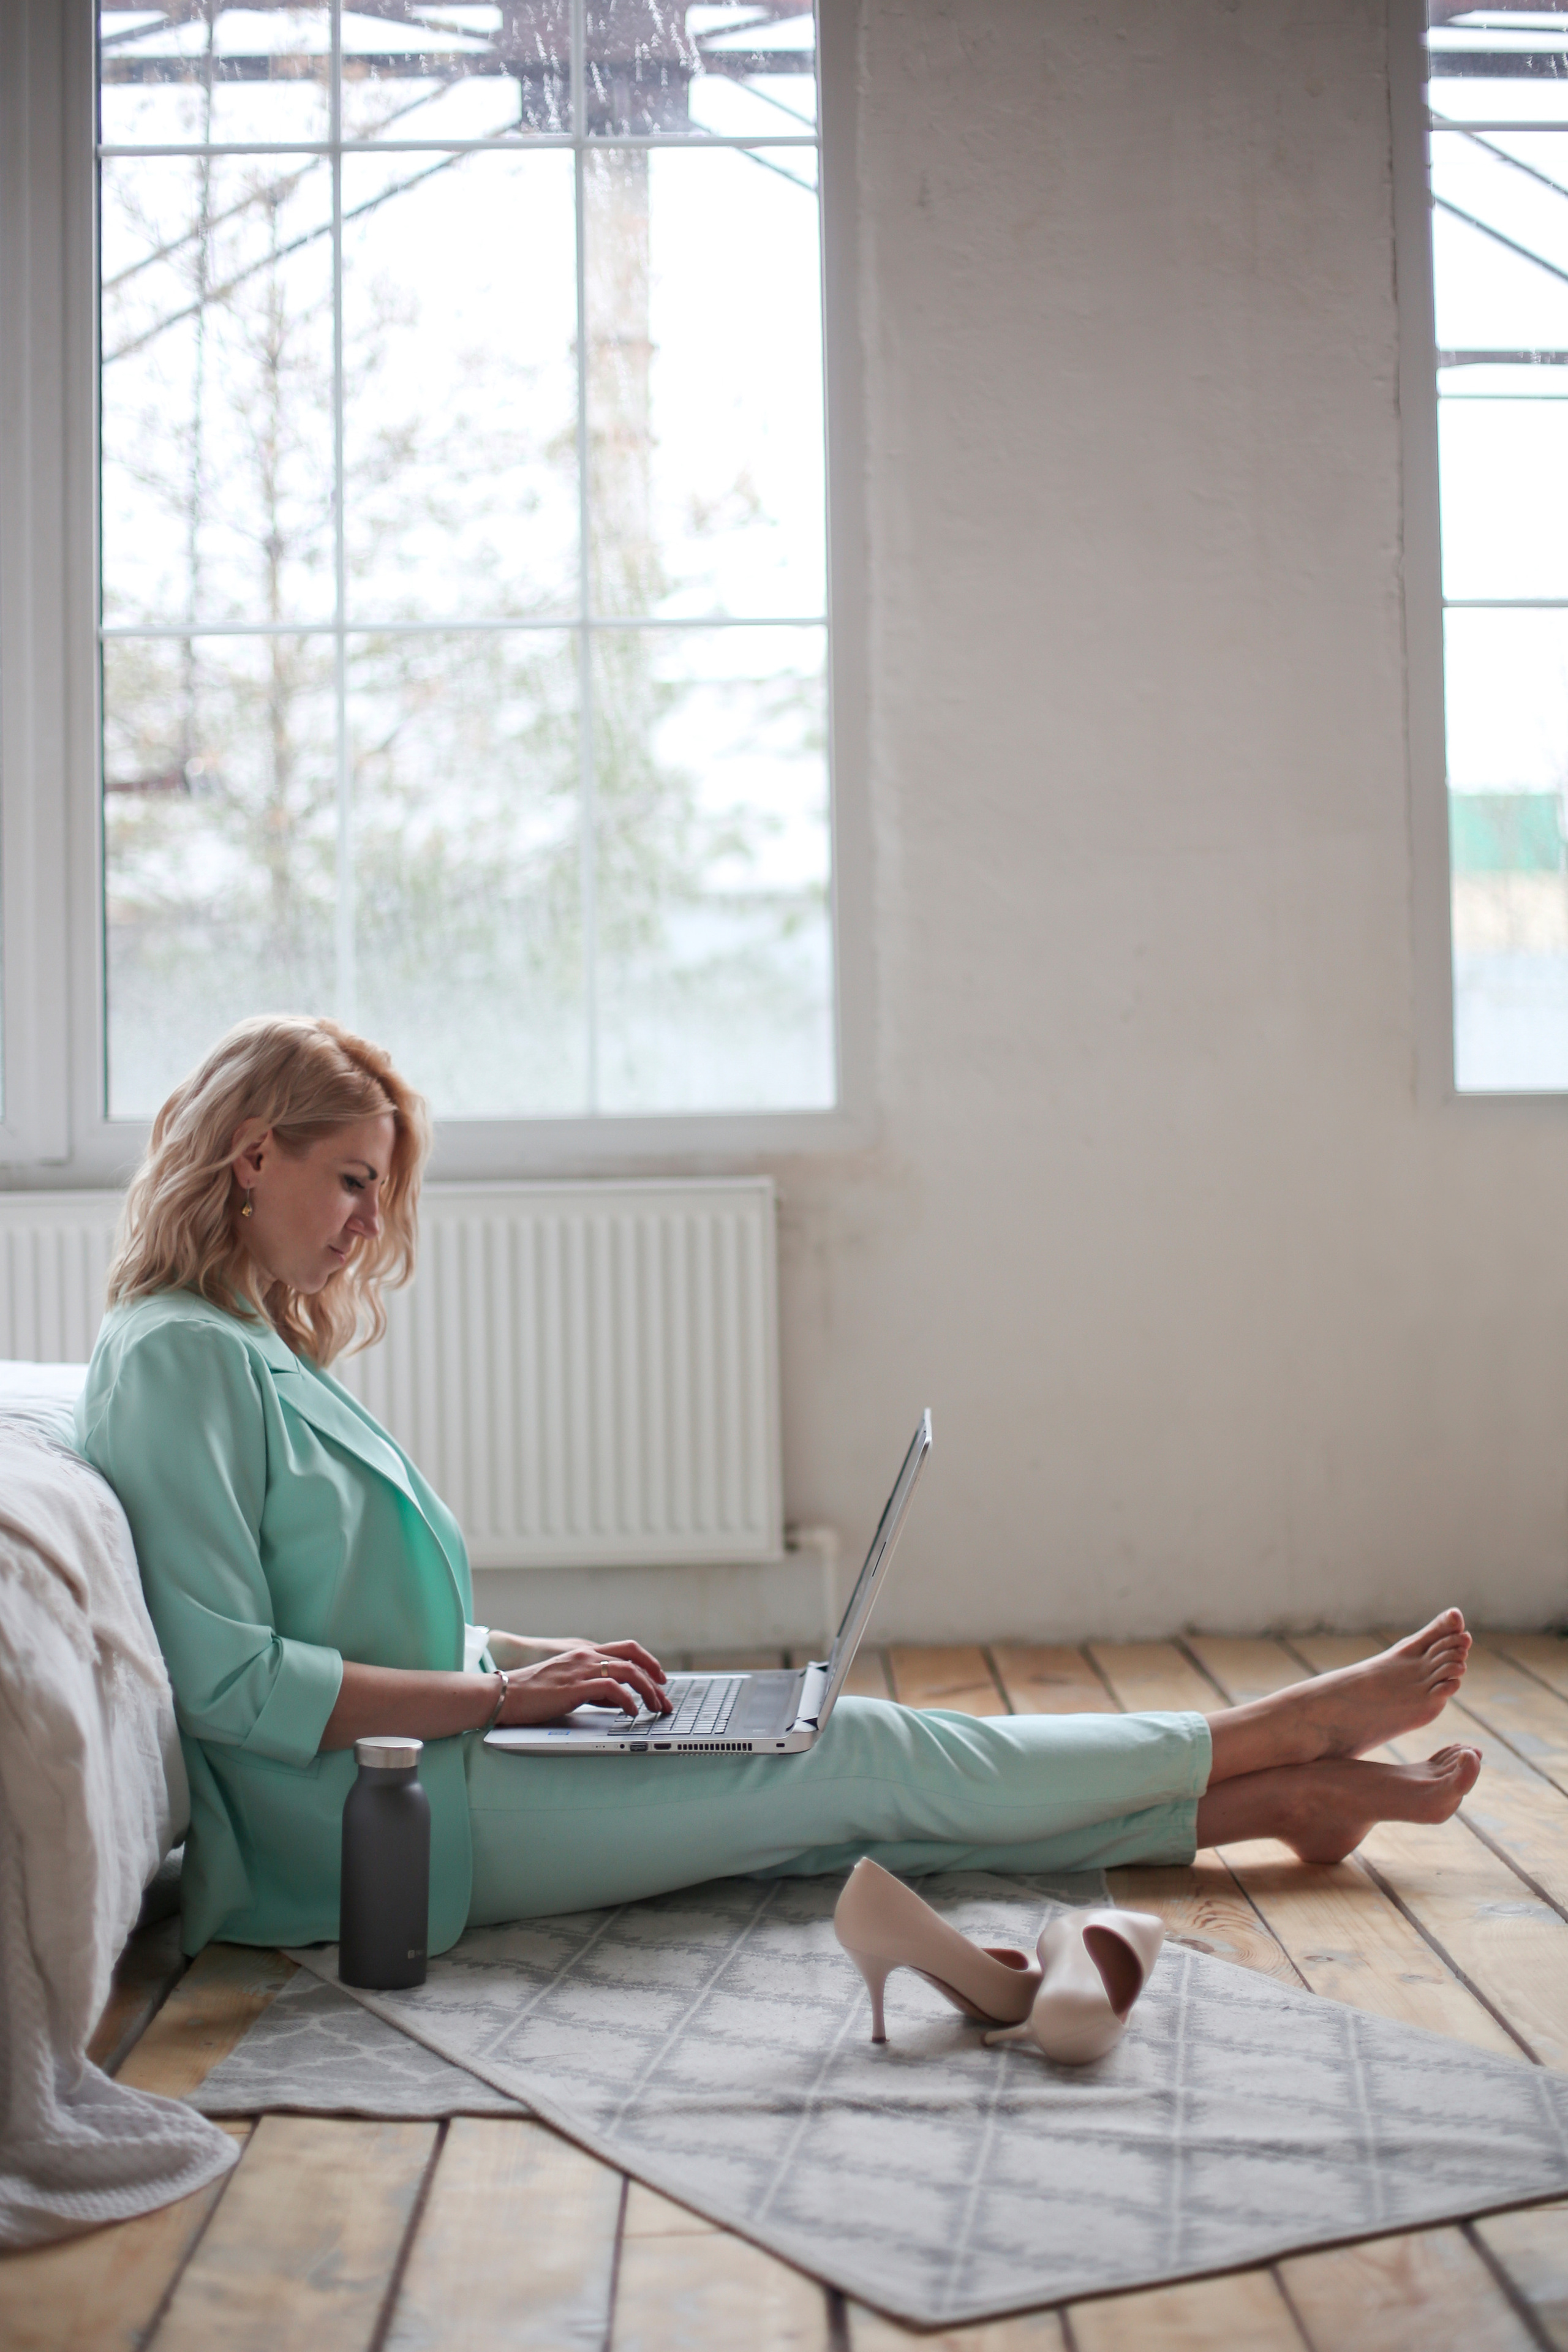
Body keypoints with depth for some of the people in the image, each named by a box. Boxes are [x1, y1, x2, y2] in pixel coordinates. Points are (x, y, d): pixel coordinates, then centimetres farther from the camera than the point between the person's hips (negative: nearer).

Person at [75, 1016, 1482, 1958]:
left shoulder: (255, 1353, 17)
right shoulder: (173, 1358, -14)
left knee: (854, 1766, 0)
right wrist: (496, 1692, -19)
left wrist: (539, 1657, 5)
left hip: (416, 1770, 9)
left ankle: (1283, 1793, 4)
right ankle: (1287, 1735, 5)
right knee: (858, 1756, -6)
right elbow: (226, 1677, -22)